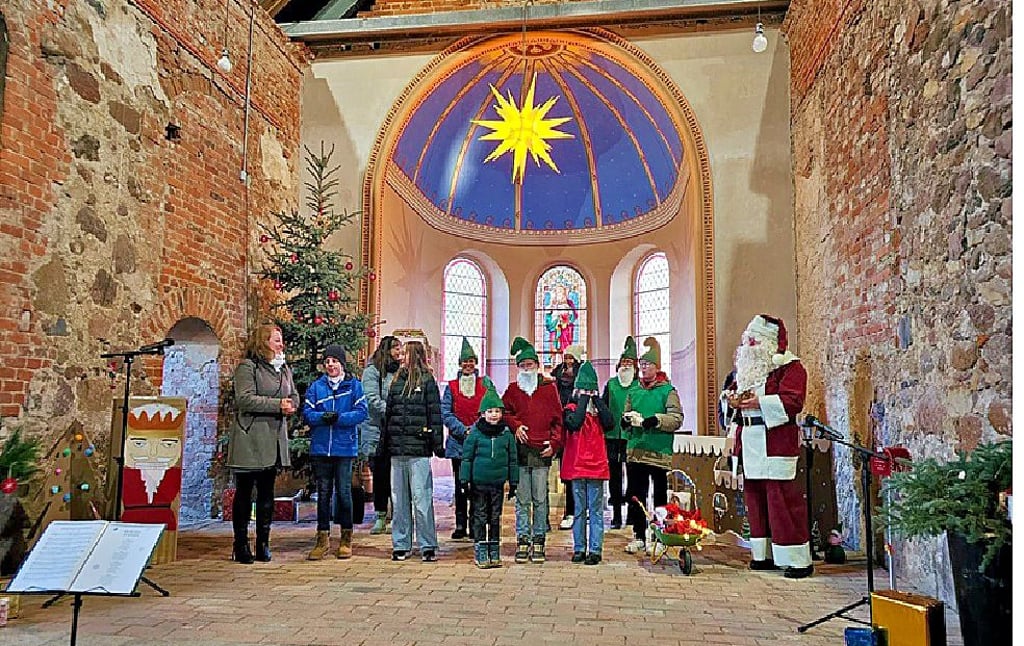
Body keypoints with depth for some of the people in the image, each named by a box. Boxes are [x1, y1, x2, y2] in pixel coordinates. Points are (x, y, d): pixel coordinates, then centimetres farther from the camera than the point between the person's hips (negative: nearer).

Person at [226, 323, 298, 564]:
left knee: (267, 493, 11)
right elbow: (244, 399, -18)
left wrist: (290, 405, -5)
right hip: (249, 439, -7)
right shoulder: (247, 367, -7)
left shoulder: (284, 369, 16)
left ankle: (263, 544, 19)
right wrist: (277, 405, -19)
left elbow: (294, 396, 19)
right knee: (244, 493, 2)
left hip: (275, 440, 7)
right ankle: (241, 546, 11)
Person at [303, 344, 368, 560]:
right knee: (323, 493, 8)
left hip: (345, 447, -2)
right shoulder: (316, 386, 8)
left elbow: (361, 412, -6)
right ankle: (323, 538, 17)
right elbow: (307, 413, 2)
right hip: (320, 447, 2)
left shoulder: (354, 385, 2)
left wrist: (339, 418, -18)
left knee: (344, 492, 3)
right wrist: (322, 418, -18)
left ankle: (346, 538, 16)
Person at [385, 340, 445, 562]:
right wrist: (385, 442, 14)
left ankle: (428, 546, 7)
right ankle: (400, 545, 20)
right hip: (397, 450, 5)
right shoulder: (396, 381, 14)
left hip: (419, 451, -5)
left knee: (421, 500, -3)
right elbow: (388, 413, 17)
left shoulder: (427, 381, -1)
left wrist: (438, 443, -7)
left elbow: (435, 414, -3)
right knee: (399, 500, 10)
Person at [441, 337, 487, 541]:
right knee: (460, 485, 6)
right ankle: (460, 525, 13)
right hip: (457, 442, 1)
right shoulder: (451, 386, 7)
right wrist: (463, 430, -10)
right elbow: (445, 413, 1)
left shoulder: (485, 385, 5)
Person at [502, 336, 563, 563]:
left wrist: (554, 443, -2)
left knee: (540, 499, 3)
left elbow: (558, 419, 7)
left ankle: (538, 541, 12)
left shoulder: (549, 388, 7)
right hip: (520, 451, 1)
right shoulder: (513, 389, 10)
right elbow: (503, 412, 17)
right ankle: (522, 541, 11)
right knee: (522, 499, 4)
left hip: (542, 451, -1)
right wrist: (515, 426, -1)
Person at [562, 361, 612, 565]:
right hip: (576, 464, -1)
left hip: (597, 465, 1)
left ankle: (595, 550, 7)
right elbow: (574, 423, -20)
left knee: (596, 510, 3)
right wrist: (583, 400, -13)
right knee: (579, 510, 8)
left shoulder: (599, 408, 9)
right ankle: (579, 548, 16)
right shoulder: (571, 408, 2)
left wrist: (597, 400, -10)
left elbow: (610, 423, -12)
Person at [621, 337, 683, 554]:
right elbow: (625, 415, 19)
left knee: (660, 495, 5)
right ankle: (639, 536, 19)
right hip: (635, 450, 5)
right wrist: (626, 420, -3)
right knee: (635, 495, 8)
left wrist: (656, 420, -23)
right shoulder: (634, 391, 14)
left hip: (659, 452, -4)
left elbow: (677, 418, -10)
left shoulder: (668, 390, -1)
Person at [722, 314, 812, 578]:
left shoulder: (789, 367, -5)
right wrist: (733, 400, 2)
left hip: (776, 442, -8)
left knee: (782, 497, -8)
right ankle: (765, 554, 18)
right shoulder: (747, 368, 20)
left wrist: (760, 403, -23)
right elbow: (734, 393, 25)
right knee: (754, 495, 9)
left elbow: (793, 401, -16)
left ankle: (797, 559, 0)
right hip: (750, 443, 8)